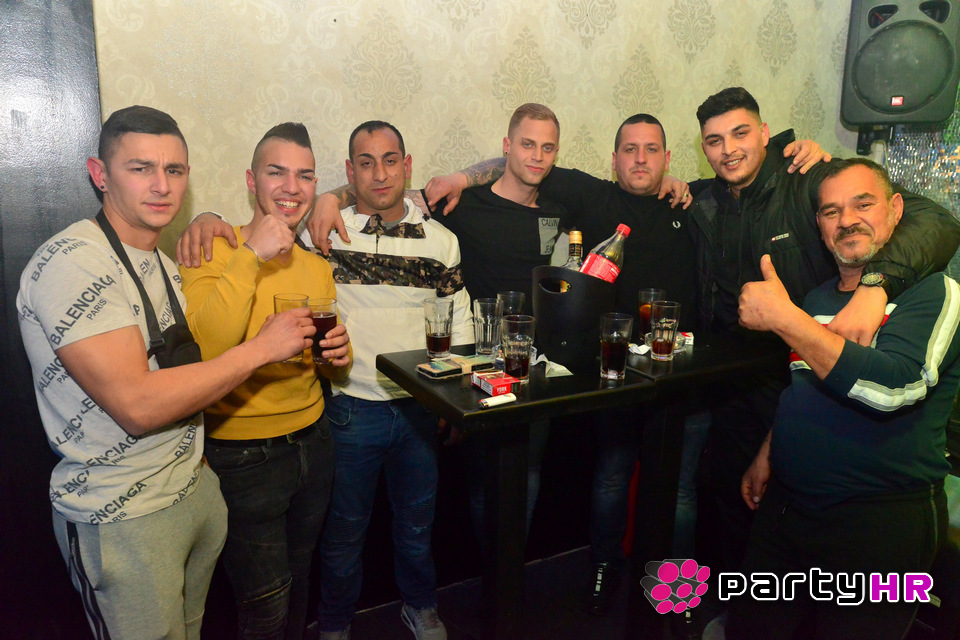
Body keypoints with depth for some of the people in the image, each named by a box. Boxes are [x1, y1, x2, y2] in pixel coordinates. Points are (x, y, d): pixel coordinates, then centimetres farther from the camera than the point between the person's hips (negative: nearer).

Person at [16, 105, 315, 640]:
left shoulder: (163, 264, 9)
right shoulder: (72, 262, -20)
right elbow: (137, 405, -26)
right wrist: (261, 348, -21)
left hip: (197, 489, 8)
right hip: (122, 519, -8)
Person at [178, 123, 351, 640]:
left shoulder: (316, 266, 7)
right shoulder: (214, 251, -12)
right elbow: (201, 352, -28)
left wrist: (339, 355, -5)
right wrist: (250, 257, -28)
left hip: (313, 440, 6)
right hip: (242, 456, -6)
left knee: (297, 581, 24)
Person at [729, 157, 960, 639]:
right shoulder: (817, 299, 10)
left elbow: (891, 386, -28)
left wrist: (783, 318, -27)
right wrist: (767, 454, 11)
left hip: (879, 523, -6)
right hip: (786, 505, 6)